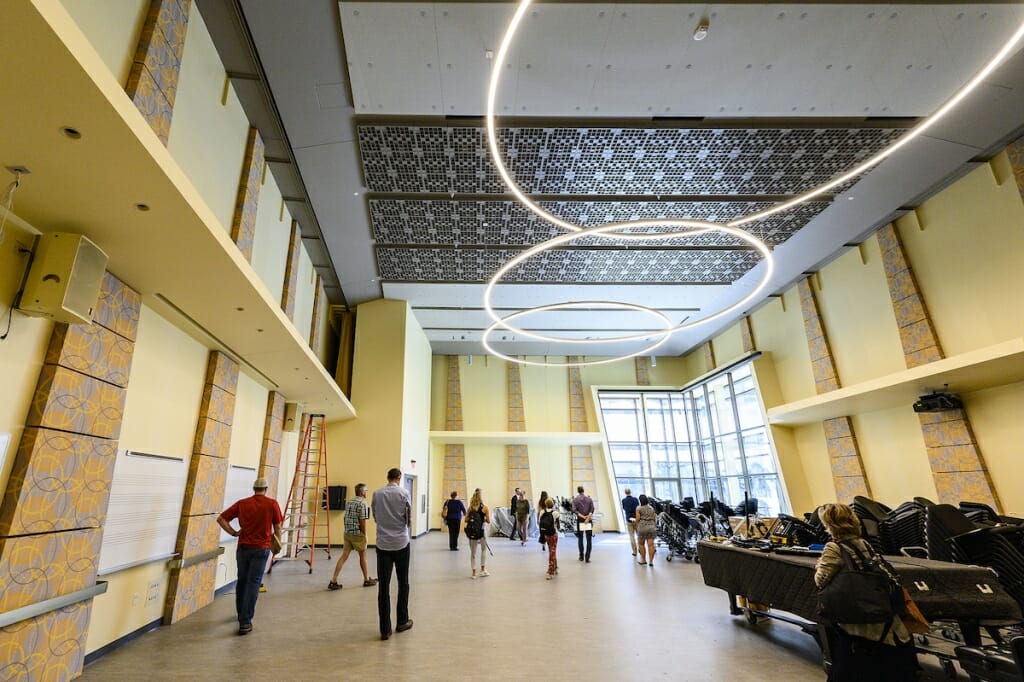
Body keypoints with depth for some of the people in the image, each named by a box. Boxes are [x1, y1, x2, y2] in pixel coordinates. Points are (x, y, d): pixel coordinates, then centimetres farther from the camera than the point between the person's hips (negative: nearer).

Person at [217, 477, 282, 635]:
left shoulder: (242, 503, 3)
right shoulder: (272, 504, -5)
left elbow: (221, 519, -1)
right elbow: (277, 527, -2)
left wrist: (234, 533, 3)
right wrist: (278, 543, 12)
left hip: (243, 547, 4)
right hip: (261, 548, -3)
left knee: (242, 581, 20)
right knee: (253, 583, 0)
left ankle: (241, 614, 38)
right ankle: (245, 622, -3)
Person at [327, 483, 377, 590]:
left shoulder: (348, 502, 10)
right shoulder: (362, 503, -15)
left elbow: (347, 518, 12)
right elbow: (362, 521, -18)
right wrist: (365, 534, -7)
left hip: (347, 533, 6)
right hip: (358, 534, -6)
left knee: (344, 556, 7)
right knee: (363, 556, 9)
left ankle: (333, 581, 2)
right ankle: (367, 580, 22)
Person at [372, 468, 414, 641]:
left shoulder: (377, 494, 0)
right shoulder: (404, 493, -8)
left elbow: (375, 517, 10)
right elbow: (409, 519, -2)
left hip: (382, 544, 2)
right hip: (401, 543, -2)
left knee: (383, 586, 5)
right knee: (403, 584, 14)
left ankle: (385, 629, 6)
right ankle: (402, 622, 22)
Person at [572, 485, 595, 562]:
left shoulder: (575, 499, 1)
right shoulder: (589, 498, 4)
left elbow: (574, 510, -11)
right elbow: (592, 509, -7)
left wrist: (582, 516, -11)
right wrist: (588, 517, -13)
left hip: (580, 521, 0)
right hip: (589, 521, 0)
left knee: (580, 539, 13)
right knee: (589, 540, 2)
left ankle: (581, 557, 17)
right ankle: (587, 558, -4)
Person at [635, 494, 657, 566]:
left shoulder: (639, 508, -3)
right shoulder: (651, 508, 13)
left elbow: (637, 519, -7)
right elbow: (655, 518, 11)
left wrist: (637, 527, 7)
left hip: (642, 527, -4)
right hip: (651, 527, 4)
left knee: (641, 544, 12)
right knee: (651, 545, 2)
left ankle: (643, 560, 17)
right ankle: (651, 561, 1)